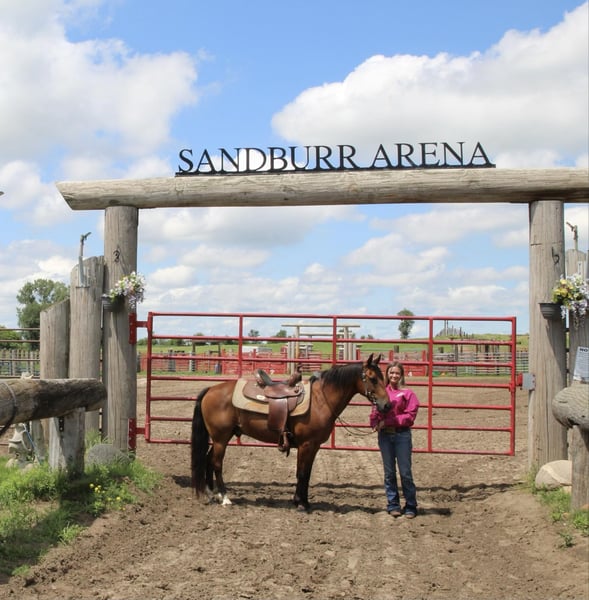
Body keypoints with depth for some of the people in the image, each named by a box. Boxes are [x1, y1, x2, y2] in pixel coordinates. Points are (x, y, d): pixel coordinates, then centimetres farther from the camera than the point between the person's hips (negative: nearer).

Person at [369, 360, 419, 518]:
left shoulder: (407, 393, -4)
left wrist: (388, 421, -17)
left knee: (405, 472, 1)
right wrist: (374, 423, -12)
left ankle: (410, 506, 12)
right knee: (389, 472, 10)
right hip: (384, 435, 3)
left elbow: (410, 416, -10)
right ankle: (393, 505, 20)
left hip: (402, 435, -3)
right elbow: (375, 411, 10)